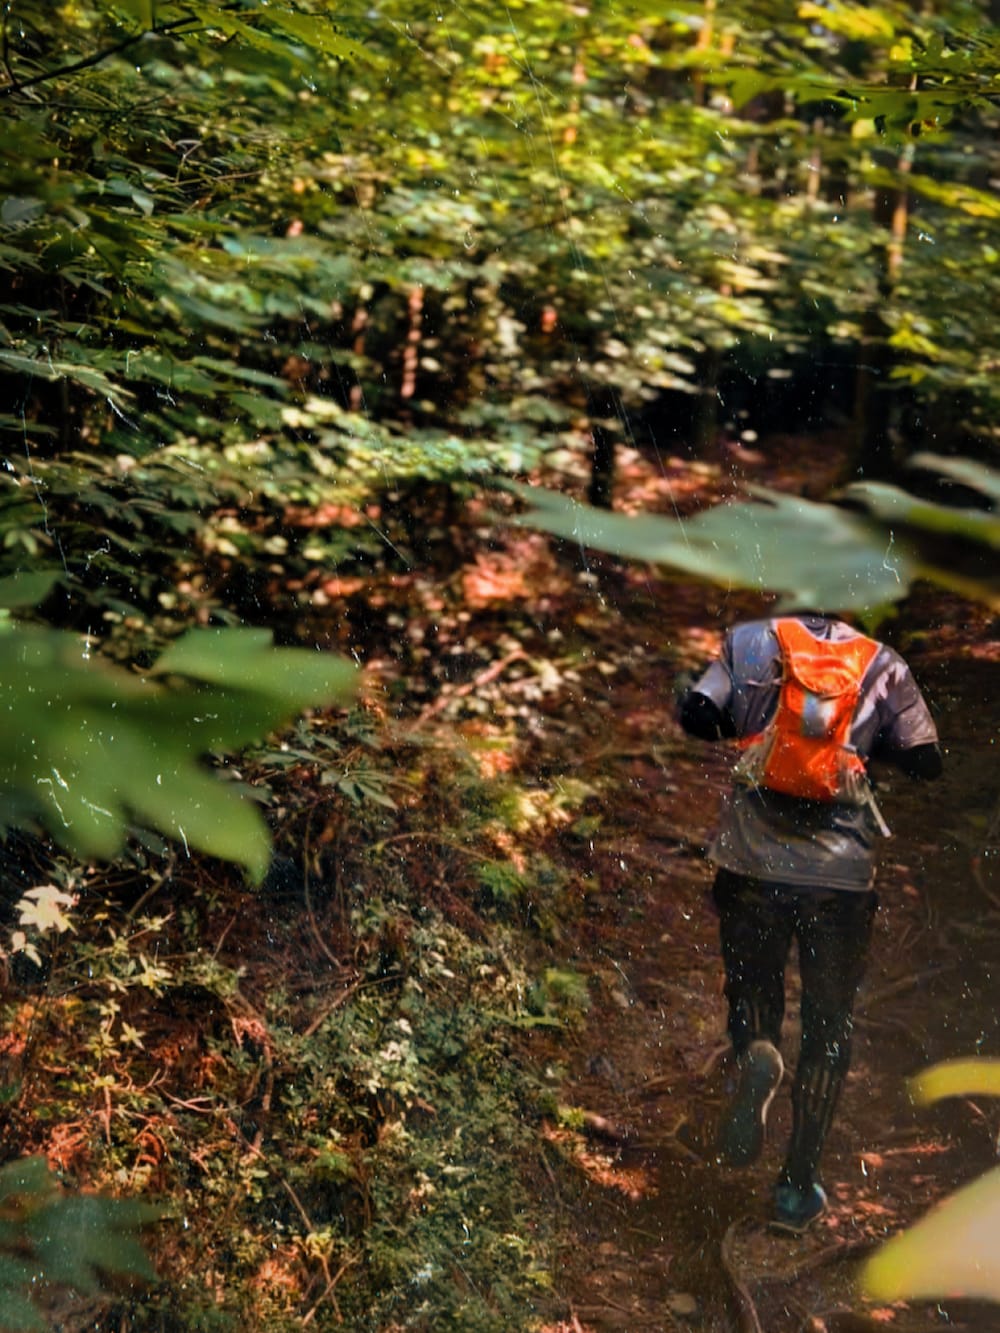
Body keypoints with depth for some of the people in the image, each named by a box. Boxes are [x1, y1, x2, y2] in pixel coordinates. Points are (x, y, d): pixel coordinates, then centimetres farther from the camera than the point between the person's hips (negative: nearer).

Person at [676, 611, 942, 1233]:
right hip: (843, 871, 0)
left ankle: (757, 1056, -12)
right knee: (829, 1024, 14)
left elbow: (695, 717, -8)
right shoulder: (883, 663, 2)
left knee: (752, 992, 22)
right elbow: (926, 760, 4)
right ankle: (799, 1184, 14)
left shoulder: (749, 640, 2)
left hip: (752, 860, 1)